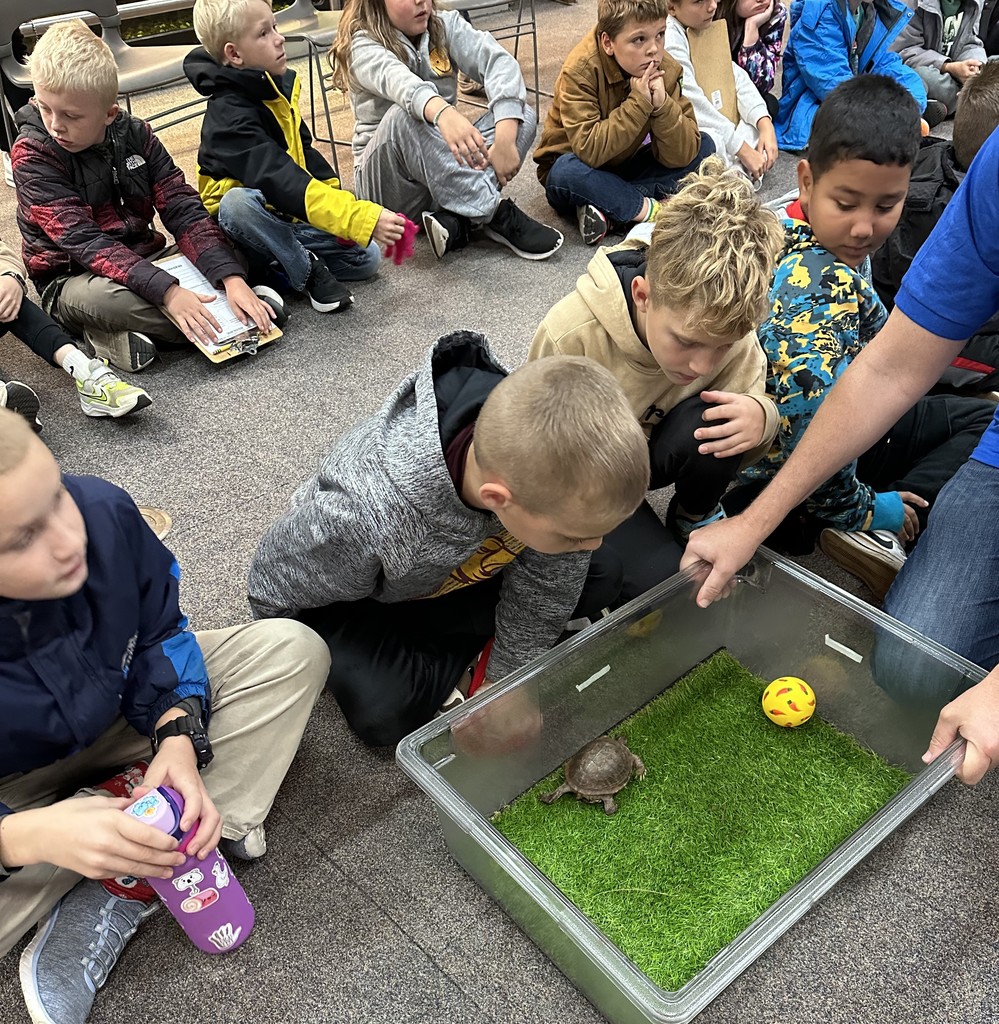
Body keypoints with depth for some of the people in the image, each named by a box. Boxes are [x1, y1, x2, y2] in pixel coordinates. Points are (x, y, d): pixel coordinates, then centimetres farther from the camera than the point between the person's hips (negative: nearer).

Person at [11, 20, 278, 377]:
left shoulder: (134, 134, -3)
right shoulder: (32, 154, -15)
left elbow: (183, 210, -10)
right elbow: (83, 241, -25)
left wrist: (232, 278, -27)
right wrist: (167, 292, -38)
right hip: (71, 279, -5)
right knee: (104, 298, -40)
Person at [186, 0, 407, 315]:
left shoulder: (279, 85, 0)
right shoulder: (230, 118, -26)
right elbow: (283, 182, -38)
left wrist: (340, 202, -4)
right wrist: (362, 219, -46)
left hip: (287, 218, 6)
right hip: (245, 219, -6)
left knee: (366, 257, -8)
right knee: (239, 202, -40)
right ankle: (308, 272, -22)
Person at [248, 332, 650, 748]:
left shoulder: (551, 457, -34)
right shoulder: (367, 518, -47)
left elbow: (546, 581, -15)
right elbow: (274, 589, -24)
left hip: (466, 564, 4)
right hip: (357, 596, -3)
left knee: (605, 576, -10)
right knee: (383, 713, -26)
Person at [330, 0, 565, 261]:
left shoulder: (446, 25, 2)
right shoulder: (363, 45, -10)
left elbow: (499, 61, -15)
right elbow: (395, 80, -34)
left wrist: (505, 137, -34)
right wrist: (443, 112, -56)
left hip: (444, 178, 4)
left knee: (522, 115, -15)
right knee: (404, 115, -34)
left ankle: (457, 222, -32)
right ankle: (496, 214, -34)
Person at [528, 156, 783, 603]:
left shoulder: (724, 326, -22)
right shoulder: (570, 335, -33)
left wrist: (759, 417, -36)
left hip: (652, 452, 4)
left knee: (714, 421, -31)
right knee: (661, 581, -27)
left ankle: (695, 516, 0)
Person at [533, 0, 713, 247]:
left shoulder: (666, 70, -13)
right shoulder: (580, 70, -24)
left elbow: (681, 157, -16)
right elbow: (588, 151, -34)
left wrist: (662, 105, -32)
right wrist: (638, 103, -33)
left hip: (623, 171, 5)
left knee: (705, 147, -10)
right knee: (567, 171, -38)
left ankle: (606, 208, -21)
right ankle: (651, 210, -20)